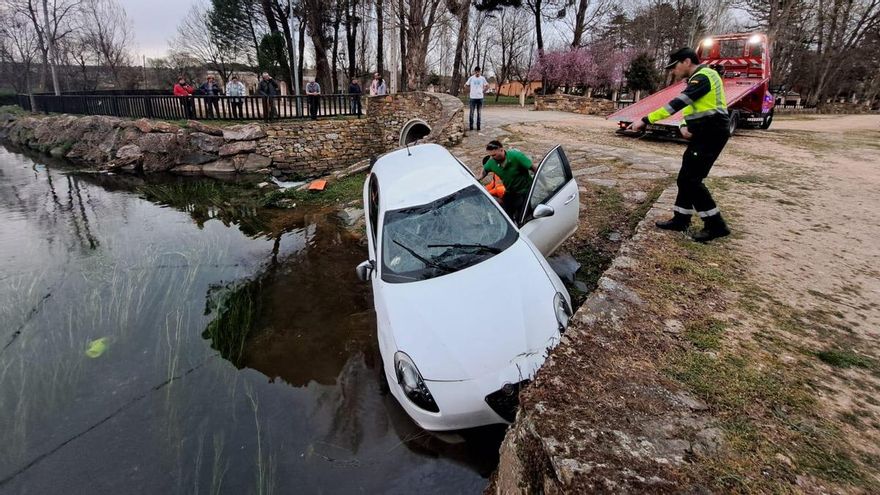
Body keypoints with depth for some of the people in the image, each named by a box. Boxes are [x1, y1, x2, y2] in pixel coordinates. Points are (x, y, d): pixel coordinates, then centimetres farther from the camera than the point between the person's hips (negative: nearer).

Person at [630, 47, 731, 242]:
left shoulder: (702, 76, -14)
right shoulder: (699, 78, 19)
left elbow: (677, 103, -25)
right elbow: (690, 107, 17)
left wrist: (646, 120, -28)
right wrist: (684, 126, -5)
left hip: (711, 133, -10)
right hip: (706, 133, 10)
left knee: (691, 179, -10)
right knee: (686, 178, 11)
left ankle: (715, 225, -3)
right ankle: (681, 219, 20)